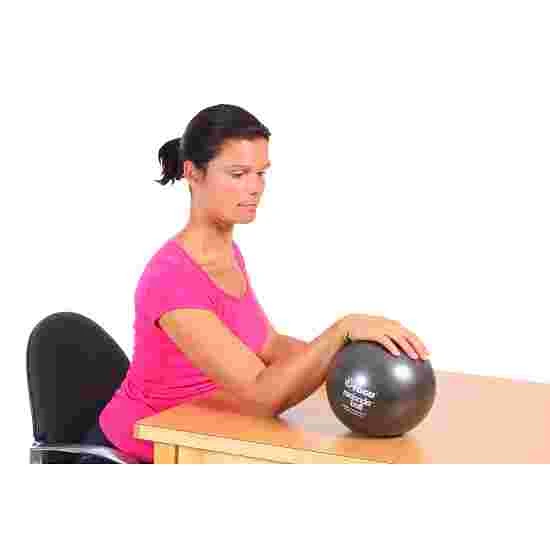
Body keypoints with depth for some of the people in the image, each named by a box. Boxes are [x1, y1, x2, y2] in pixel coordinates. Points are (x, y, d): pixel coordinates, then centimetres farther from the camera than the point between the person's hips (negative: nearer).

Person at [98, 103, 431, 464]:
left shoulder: (228, 252, -1)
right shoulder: (171, 278, -29)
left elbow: (269, 346, 7)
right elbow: (262, 398, -34)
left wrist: (346, 353, -8)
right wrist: (343, 329, -44)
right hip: (142, 454, -8)